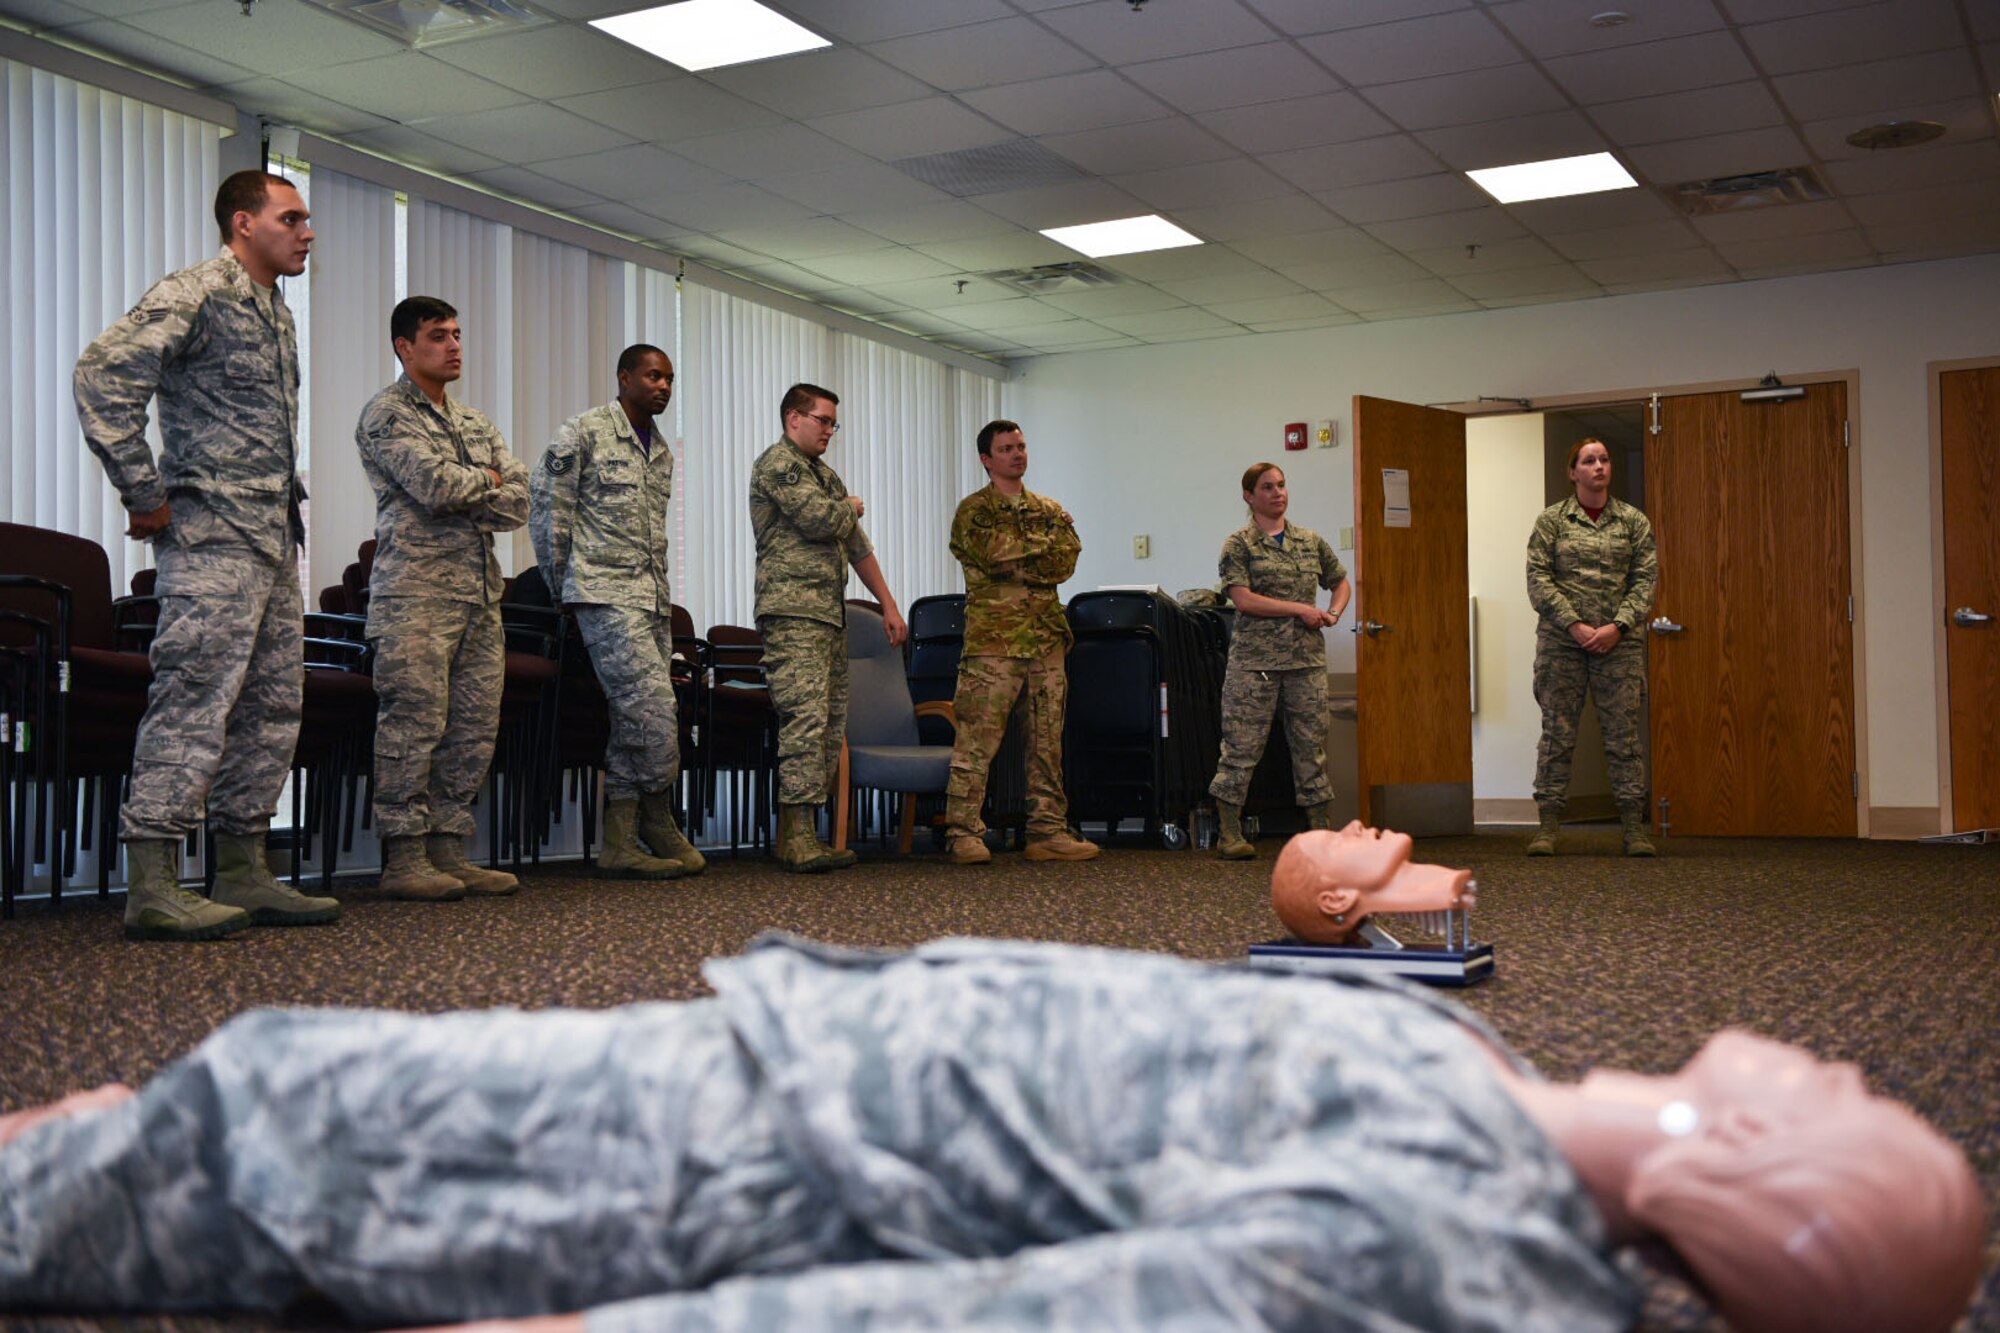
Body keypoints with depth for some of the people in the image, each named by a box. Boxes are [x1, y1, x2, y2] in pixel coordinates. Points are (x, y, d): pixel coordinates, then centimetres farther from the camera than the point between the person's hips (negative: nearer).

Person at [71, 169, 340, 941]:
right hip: (214, 535, -9)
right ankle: (152, 887, -9)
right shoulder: (197, 295, -8)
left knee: (271, 708, 9)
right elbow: (104, 373, -20)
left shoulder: (274, 313, 20)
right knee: (195, 701, -11)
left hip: (273, 537, 10)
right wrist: (144, 495, -18)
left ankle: (244, 874, 16)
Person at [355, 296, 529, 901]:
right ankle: (404, 857, -6)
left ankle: (449, 850, 10)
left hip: (480, 591, 7)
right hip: (416, 589, -7)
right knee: (415, 721, -10)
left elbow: (518, 503, 9)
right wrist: (488, 480, 3)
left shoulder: (476, 421, 22)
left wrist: (460, 497, -5)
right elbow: (437, 486, -15)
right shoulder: (387, 414, 0)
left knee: (475, 726, 4)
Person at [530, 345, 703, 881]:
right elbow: (547, 508, -4)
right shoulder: (584, 432, -3)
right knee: (654, 707, -15)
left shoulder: (661, 451, 19)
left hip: (654, 599, 8)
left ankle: (619, 843, 7)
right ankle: (659, 827, -1)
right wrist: (563, 586, -1)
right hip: (607, 595, -8)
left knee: (634, 718, 5)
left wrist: (664, 599, 17)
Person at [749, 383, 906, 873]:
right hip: (793, 612, -9)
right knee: (806, 719, -16)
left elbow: (857, 545, 28)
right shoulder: (777, 463, -3)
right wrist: (851, 507, 6)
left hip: (830, 614, 9)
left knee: (830, 723, 4)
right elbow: (819, 519, -16)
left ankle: (798, 834, 5)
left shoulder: (826, 475, 26)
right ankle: (799, 837, -18)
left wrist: (888, 603, 23)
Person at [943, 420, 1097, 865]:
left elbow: (1067, 560, 2)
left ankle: (1048, 831, 12)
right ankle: (965, 833, -7)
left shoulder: (1050, 510, 19)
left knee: (1048, 738, 7)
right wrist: (1042, 544, -2)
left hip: (1047, 636, 6)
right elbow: (994, 550, -15)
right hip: (994, 638, -6)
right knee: (977, 737, -9)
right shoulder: (973, 510, 4)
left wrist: (1014, 562, -8)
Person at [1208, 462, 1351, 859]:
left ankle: (1324, 833, 11)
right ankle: (1229, 834, 2)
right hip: (1255, 658, -4)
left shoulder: (1311, 541, 14)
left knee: (1312, 744, 6)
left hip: (1307, 658, 4)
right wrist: (1301, 609, -13)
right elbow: (1243, 599, -12)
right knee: (1242, 745, -4)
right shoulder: (1240, 544, 0)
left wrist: (1333, 613, 4)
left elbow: (1341, 583, 26)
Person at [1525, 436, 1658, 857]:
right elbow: (1538, 579, -2)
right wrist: (1575, 625, -11)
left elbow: (1645, 580, 3)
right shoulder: (1551, 520, 5)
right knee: (1557, 733, 1)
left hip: (1620, 643, 1)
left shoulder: (1634, 521, 8)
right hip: (1561, 642, -1)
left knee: (1624, 735, 1)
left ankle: (1634, 826, 6)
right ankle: (1549, 825, 5)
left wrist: (1617, 626, -10)